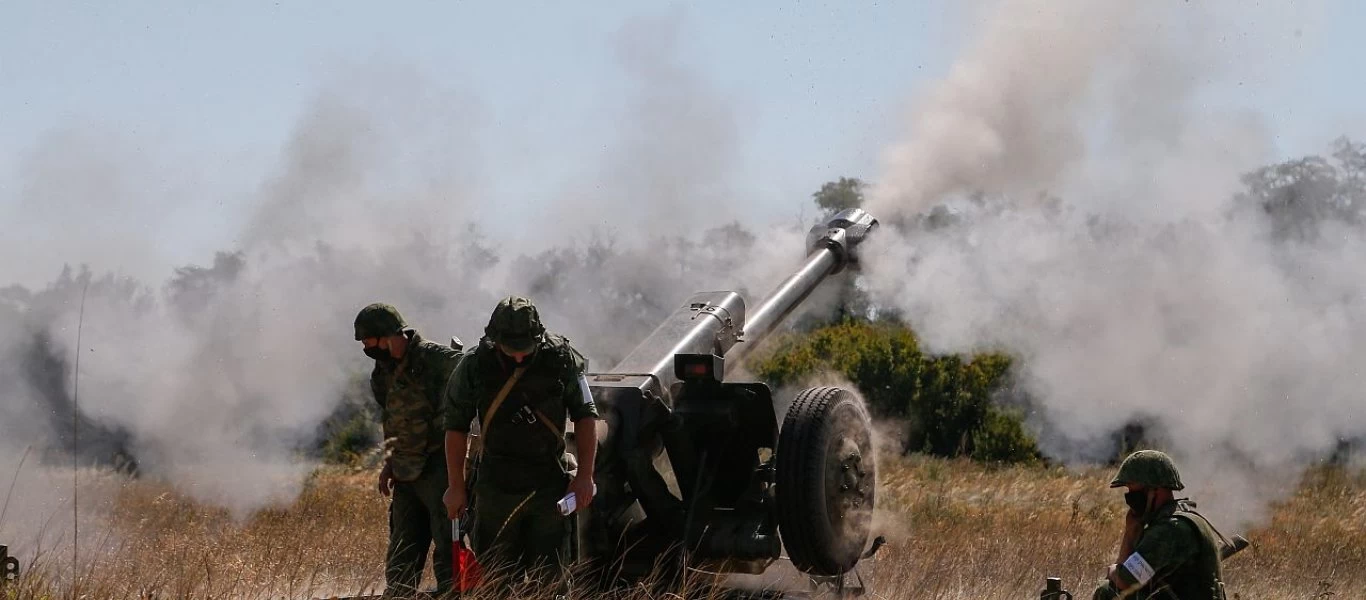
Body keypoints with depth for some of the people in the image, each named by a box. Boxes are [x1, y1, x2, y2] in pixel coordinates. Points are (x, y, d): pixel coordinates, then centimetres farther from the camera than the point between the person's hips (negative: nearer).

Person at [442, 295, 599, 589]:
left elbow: (585, 416, 2)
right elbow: (456, 426, 4)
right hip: (495, 487, 0)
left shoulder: (561, 359, -6)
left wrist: (585, 475, -4)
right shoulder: (475, 366, -5)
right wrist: (456, 486, 4)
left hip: (550, 487, 0)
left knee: (549, 578, 2)